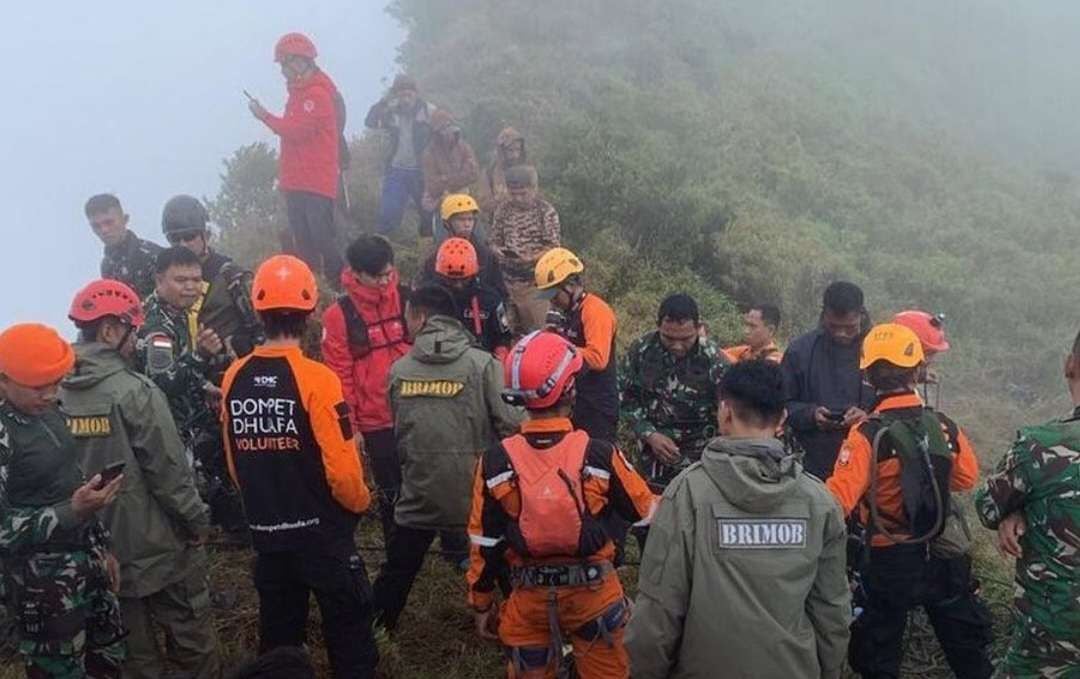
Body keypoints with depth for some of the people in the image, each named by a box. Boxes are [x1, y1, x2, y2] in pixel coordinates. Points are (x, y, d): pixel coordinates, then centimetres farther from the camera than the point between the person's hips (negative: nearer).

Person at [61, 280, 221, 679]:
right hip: (158, 547, -6)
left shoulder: (55, 394, -4)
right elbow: (169, 470, -18)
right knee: (192, 645, 12)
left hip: (101, 553, 6)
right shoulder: (135, 392, -20)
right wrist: (198, 521, -3)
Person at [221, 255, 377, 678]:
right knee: (347, 629, 11)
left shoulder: (234, 378, -4)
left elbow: (234, 464, 4)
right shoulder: (315, 378, -19)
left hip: (266, 534, 5)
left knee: (278, 638, 20)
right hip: (321, 531, -5)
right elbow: (341, 468, -19)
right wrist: (360, 503, 1)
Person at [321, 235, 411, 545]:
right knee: (390, 492, 12)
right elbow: (340, 376, -5)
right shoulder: (339, 316, -8)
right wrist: (349, 426, -5)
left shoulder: (407, 300, -2)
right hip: (377, 421, -1)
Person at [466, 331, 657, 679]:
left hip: (529, 598, 1)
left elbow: (485, 545, -5)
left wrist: (481, 605, 9)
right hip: (594, 594, -1)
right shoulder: (600, 455, -16)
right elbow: (645, 511, -1)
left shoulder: (496, 462, -13)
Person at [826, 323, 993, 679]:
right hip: (941, 556, 4)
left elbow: (837, 501, -29)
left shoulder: (867, 435, -22)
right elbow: (968, 478, 10)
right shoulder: (946, 426, -7)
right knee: (968, 647, 25)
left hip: (888, 561, -4)